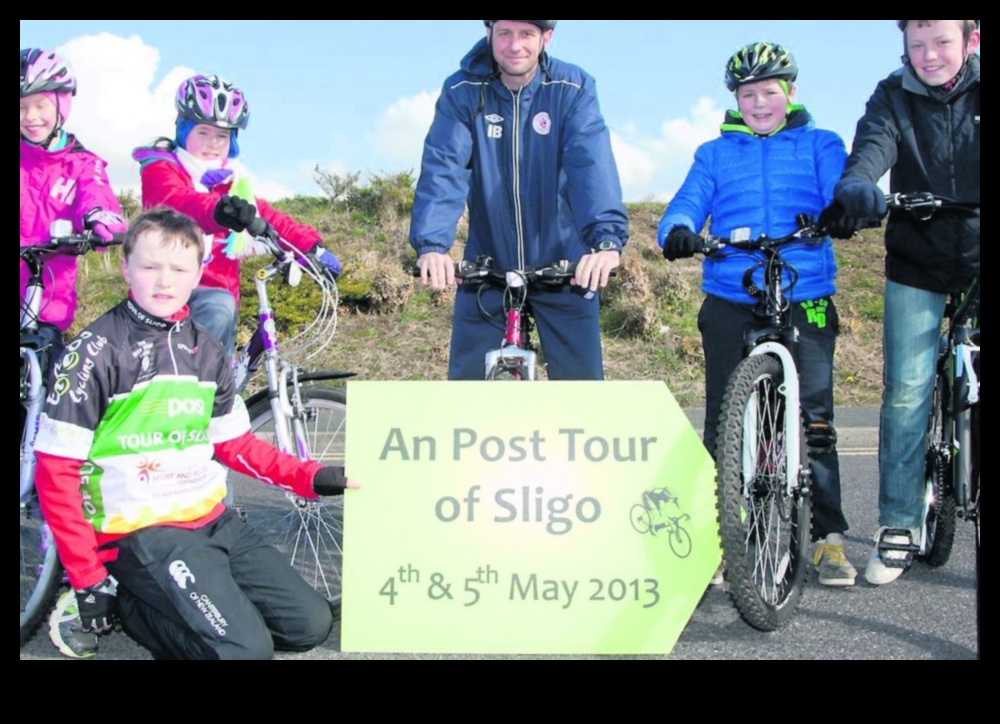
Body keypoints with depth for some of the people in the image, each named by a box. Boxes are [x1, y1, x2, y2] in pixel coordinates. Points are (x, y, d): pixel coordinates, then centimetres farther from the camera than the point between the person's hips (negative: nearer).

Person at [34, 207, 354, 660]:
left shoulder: (205, 351, 8)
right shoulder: (98, 352, -11)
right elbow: (56, 472, -11)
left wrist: (311, 478, 2)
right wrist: (88, 580, -13)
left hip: (214, 521, 7)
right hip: (142, 533, -7)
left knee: (310, 625, 1)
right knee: (245, 648, -21)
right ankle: (121, 602, 0)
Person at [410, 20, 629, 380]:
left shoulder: (573, 89, -9)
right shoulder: (462, 93, -8)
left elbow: (592, 164, -23)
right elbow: (443, 167, -20)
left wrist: (606, 237, -40)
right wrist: (432, 243, -36)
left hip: (563, 266, -1)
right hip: (487, 268, 1)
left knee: (581, 382, 2)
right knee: (466, 381, 5)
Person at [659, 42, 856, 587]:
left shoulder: (820, 145, 15)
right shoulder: (715, 154, 18)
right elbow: (688, 203, 3)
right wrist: (679, 230, -21)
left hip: (805, 301, -1)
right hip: (730, 302, 1)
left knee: (814, 418, -6)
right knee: (722, 421, -2)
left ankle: (829, 536, 4)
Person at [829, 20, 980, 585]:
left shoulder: (978, 92, 0)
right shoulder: (894, 97, -1)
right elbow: (875, 144, -20)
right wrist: (858, 183, -43)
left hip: (978, 261, 0)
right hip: (917, 267, 0)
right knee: (906, 391, -5)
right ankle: (901, 525, 4)